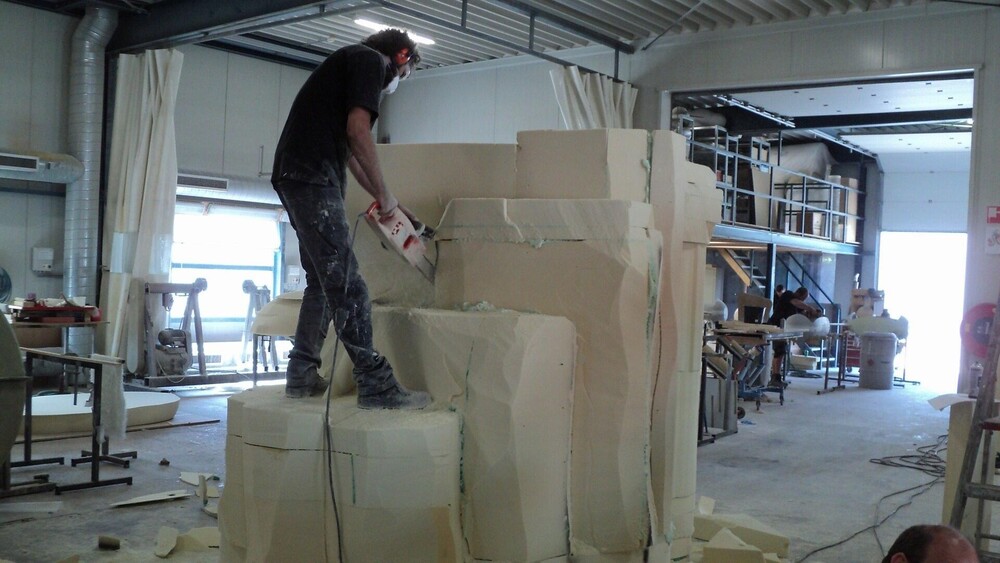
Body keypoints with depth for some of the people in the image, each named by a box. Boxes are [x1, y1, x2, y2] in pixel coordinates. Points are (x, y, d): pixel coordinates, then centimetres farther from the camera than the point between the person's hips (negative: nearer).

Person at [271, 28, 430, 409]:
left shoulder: (348, 64, 28)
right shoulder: (371, 60, 0)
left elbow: (349, 152, 30)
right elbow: (358, 131, -14)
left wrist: (385, 202, 32)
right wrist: (385, 195, -6)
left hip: (297, 177, 10)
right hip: (312, 177, -10)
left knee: (322, 281, 14)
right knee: (346, 284, -12)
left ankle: (302, 375, 17)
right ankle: (376, 385, -11)